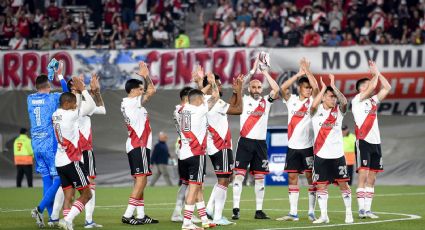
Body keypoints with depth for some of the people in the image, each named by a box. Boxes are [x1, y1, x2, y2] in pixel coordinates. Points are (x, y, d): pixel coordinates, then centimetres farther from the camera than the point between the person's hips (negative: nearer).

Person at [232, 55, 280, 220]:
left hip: (261, 143, 3)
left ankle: (259, 210, 10)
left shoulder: (266, 101, 9)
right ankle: (236, 209, -9)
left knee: (260, 178, 5)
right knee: (239, 175, -8)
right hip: (245, 142, -3)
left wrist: (265, 72, -4)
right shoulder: (244, 100, 4)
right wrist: (253, 71, -12)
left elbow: (276, 90, -5)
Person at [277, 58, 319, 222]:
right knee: (292, 177, 3)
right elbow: (282, 88, -9)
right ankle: (293, 213, 6)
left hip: (308, 146, -3)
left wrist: (307, 70, -10)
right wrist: (299, 73, -10)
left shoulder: (312, 101, 0)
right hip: (293, 146, 3)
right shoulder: (291, 100, 6)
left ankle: (311, 211, 3)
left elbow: (316, 87, -17)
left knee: (310, 176, -2)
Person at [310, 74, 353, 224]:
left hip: (337, 155, 1)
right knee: (321, 185, -1)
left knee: (343, 183, 3)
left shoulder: (338, 111, 5)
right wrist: (324, 88, -19)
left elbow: (344, 102, -16)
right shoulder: (317, 111, 1)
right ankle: (323, 215, 5)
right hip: (321, 155, -1)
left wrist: (333, 86, -17)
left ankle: (349, 213, 13)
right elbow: (313, 105, -22)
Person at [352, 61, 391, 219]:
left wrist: (378, 73, 15)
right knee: (363, 176, -12)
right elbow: (372, 87, -13)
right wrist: (375, 74, 3)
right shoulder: (357, 100, -1)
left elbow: (387, 88, 19)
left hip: (375, 142, 7)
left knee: (371, 179, 5)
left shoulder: (373, 101, 19)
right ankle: (361, 209, -14)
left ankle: (367, 209, 6)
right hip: (363, 142, -7)